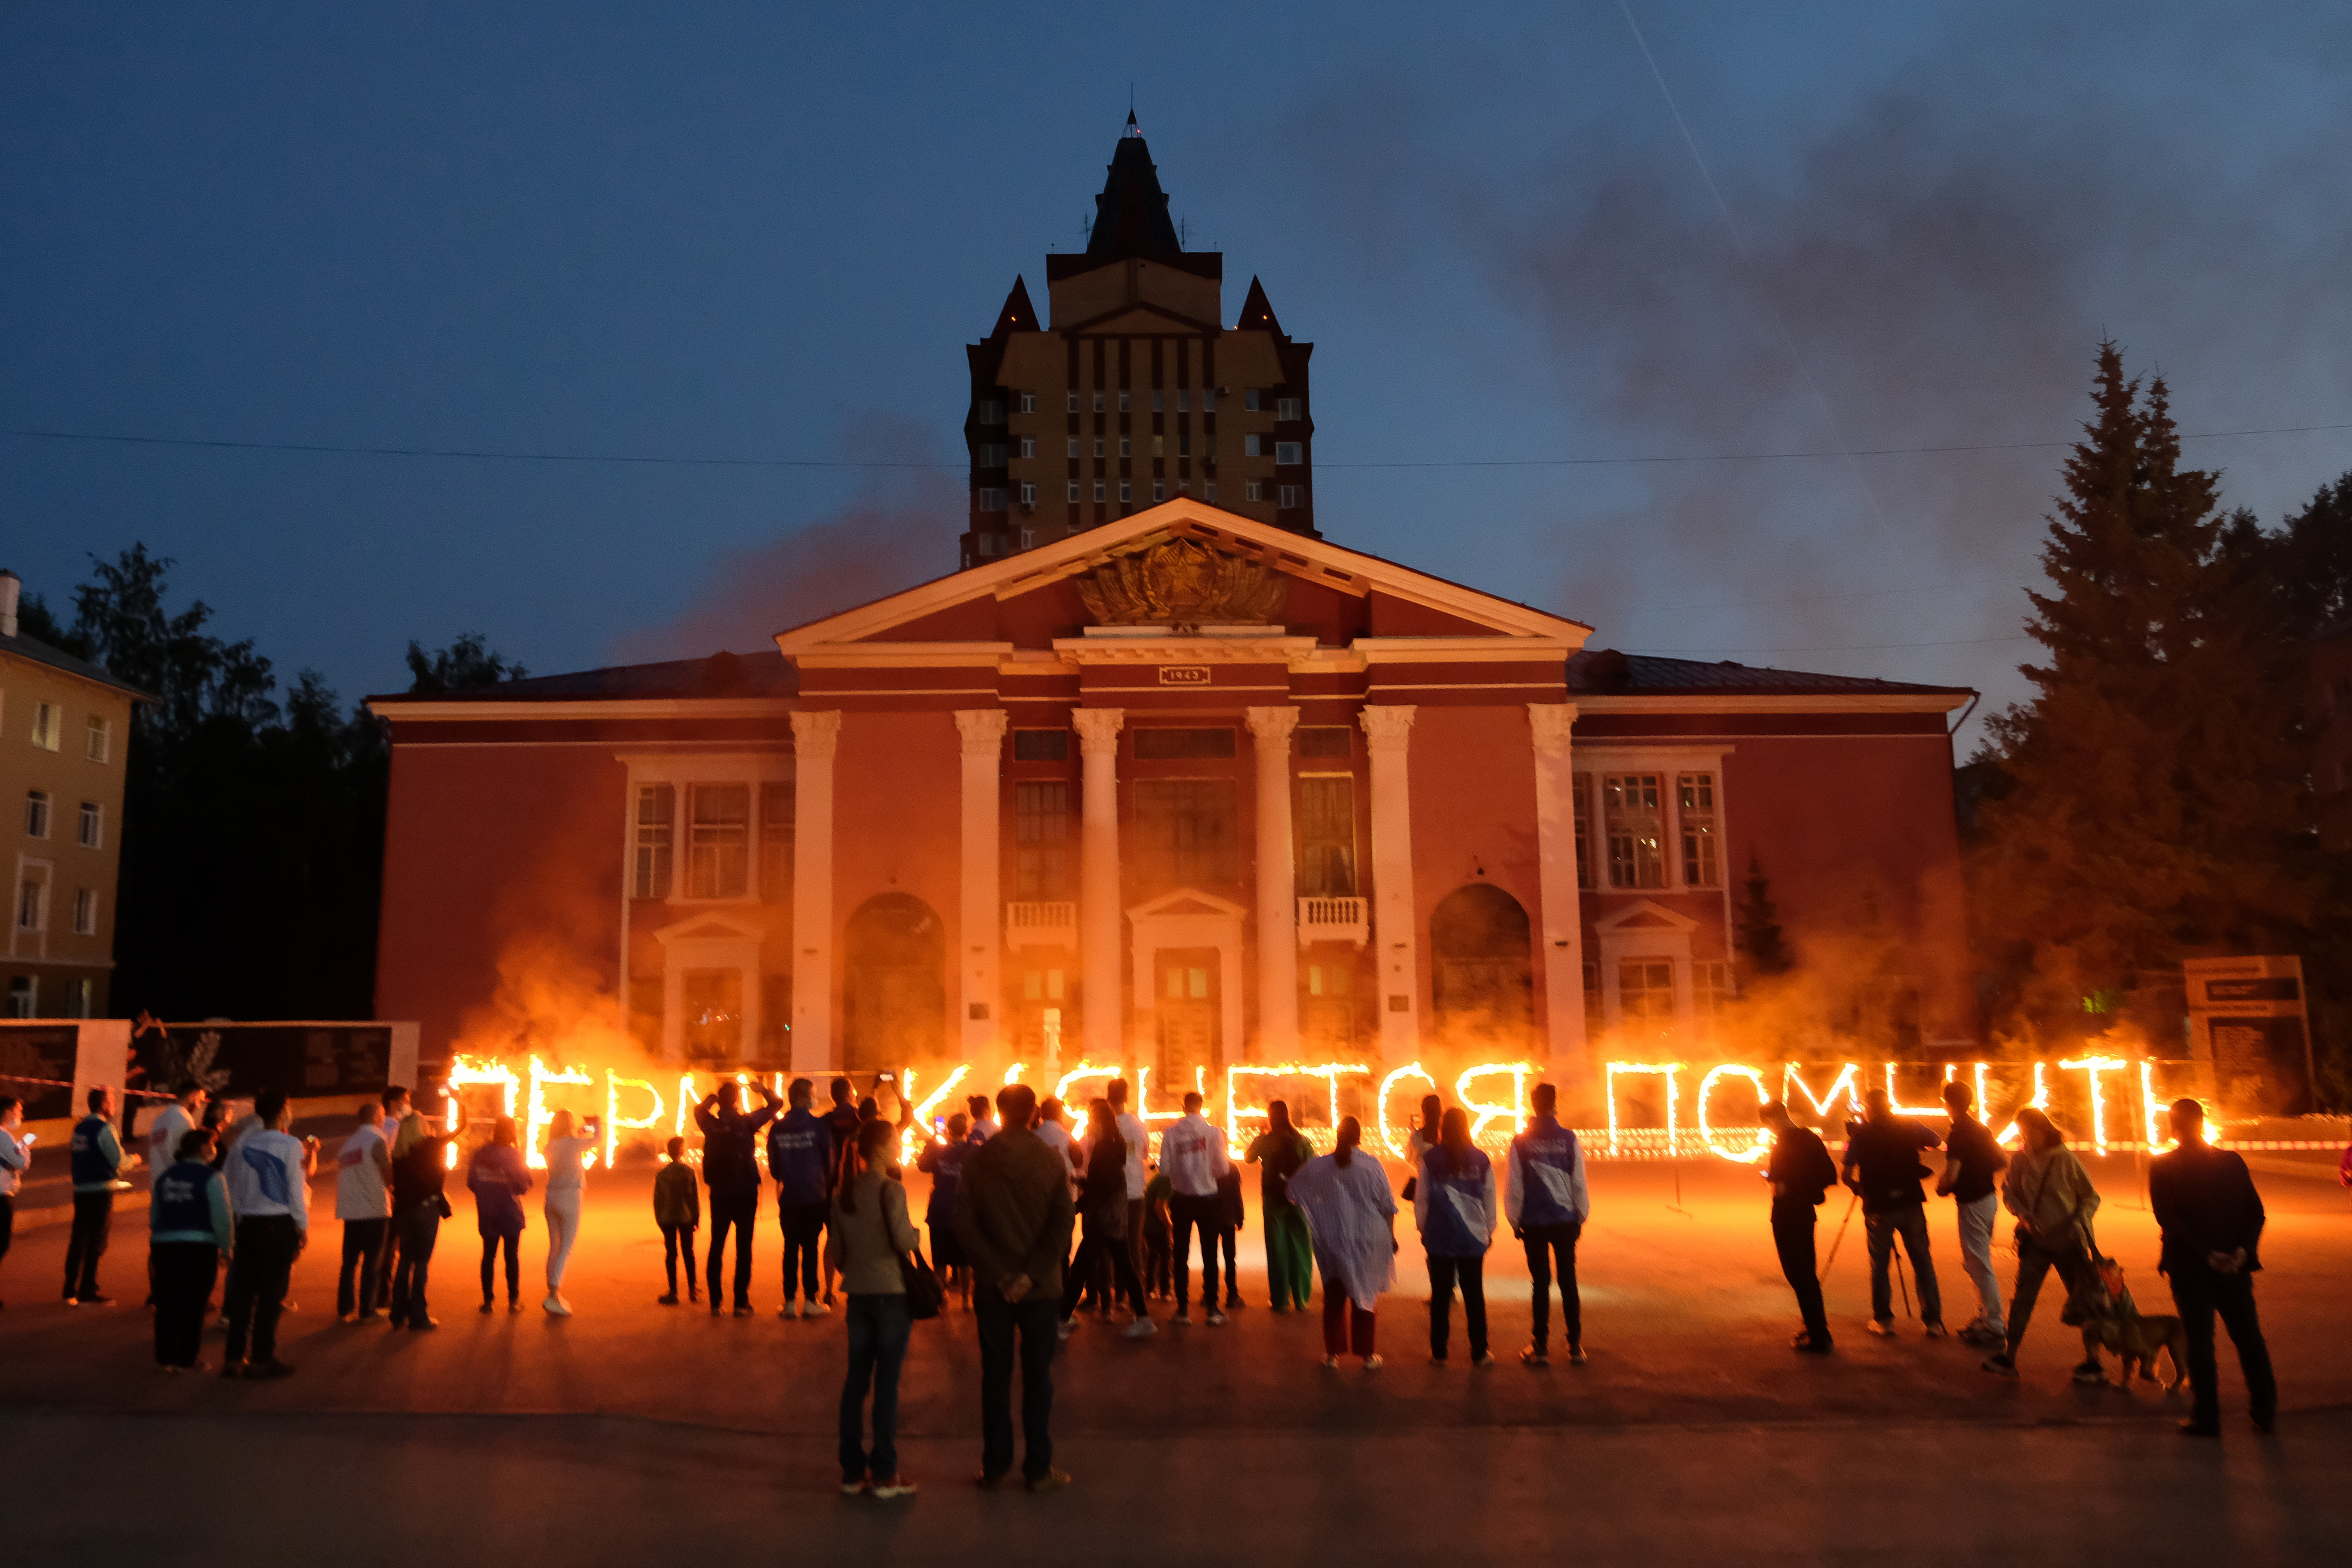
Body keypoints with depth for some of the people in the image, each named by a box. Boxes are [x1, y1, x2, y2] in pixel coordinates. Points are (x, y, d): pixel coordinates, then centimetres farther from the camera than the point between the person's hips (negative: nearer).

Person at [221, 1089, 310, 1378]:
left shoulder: (243, 1144, 5)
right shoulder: (291, 1145, -9)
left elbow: (231, 1187, 8)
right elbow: (296, 1188, -8)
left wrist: (237, 1220, 15)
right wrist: (302, 1227, -1)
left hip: (248, 1224, 5)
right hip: (280, 1224, -5)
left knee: (242, 1290, 9)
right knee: (270, 1293, 1)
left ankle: (234, 1359, 13)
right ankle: (262, 1359, 5)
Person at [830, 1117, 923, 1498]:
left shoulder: (843, 1193, 6)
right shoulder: (891, 1190, -13)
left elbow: (835, 1248, 10)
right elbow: (904, 1241, -19)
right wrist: (916, 1233, 1)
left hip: (858, 1294, 6)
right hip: (892, 1292, -6)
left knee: (856, 1380, 11)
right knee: (887, 1382, 0)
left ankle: (853, 1470, 16)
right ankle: (884, 1474, 4)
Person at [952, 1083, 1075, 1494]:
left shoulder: (978, 1163, -3)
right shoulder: (1051, 1161, -6)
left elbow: (966, 1226, -8)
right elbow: (1061, 1226, -12)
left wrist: (998, 1274, -8)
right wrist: (1030, 1275, -12)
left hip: (992, 1288, 1)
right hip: (1040, 1288, -1)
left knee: (995, 1375, 10)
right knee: (1038, 1375, 8)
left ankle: (994, 1465, 16)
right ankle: (1038, 1468, 11)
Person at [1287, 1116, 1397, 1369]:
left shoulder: (1317, 1166, -5)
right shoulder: (1372, 1166, -9)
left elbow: (1294, 1193, 6)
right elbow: (1387, 1206, -4)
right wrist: (1390, 1236, 8)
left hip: (1332, 1242, 1)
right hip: (1367, 1241, -1)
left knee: (1334, 1296, 13)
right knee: (1364, 1296, 10)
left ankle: (1333, 1353, 17)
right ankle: (1367, 1355, 15)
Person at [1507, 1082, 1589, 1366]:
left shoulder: (1520, 1143, -5)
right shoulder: (1569, 1139, -4)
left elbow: (1514, 1186, -3)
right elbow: (1579, 1183, 0)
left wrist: (1515, 1221, 7)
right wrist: (1580, 1216, 11)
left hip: (1534, 1223, -1)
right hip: (1565, 1220, 1)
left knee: (1541, 1282, 6)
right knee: (1568, 1281, 9)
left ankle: (1541, 1348, 9)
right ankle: (1575, 1346, 12)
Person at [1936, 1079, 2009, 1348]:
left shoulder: (1958, 1134, -19)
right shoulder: (1981, 1129, 8)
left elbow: (1951, 1175, -23)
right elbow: (2004, 1161, 16)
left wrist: (1942, 1186, -3)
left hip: (1972, 1203, -9)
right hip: (1988, 1197, 9)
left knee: (1980, 1265, -3)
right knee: (1973, 1262, 20)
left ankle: (1995, 1328, 2)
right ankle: (1986, 1316, 28)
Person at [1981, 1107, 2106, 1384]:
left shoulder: (2065, 1159, -11)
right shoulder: (2021, 1160, -1)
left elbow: (2091, 1197, -4)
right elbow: (2009, 1192, 8)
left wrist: (2077, 1221, -19)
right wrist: (2023, 1215, -9)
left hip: (2067, 1242, -3)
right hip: (2035, 1240, 3)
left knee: (2083, 1299, 6)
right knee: (2023, 1297, 1)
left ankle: (2093, 1361, 18)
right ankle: (2009, 1356, 5)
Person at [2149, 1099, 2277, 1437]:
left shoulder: (2162, 1167, -6)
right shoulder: (2234, 1162, 4)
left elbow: (2168, 1218, -15)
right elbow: (2255, 1212, -2)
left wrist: (2207, 1254, -13)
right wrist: (2242, 1250, -10)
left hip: (2190, 1268, -3)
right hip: (2234, 1266, 3)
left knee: (2199, 1342, 2)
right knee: (2250, 1338, 14)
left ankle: (2206, 1419, 3)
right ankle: (2266, 1413, 17)